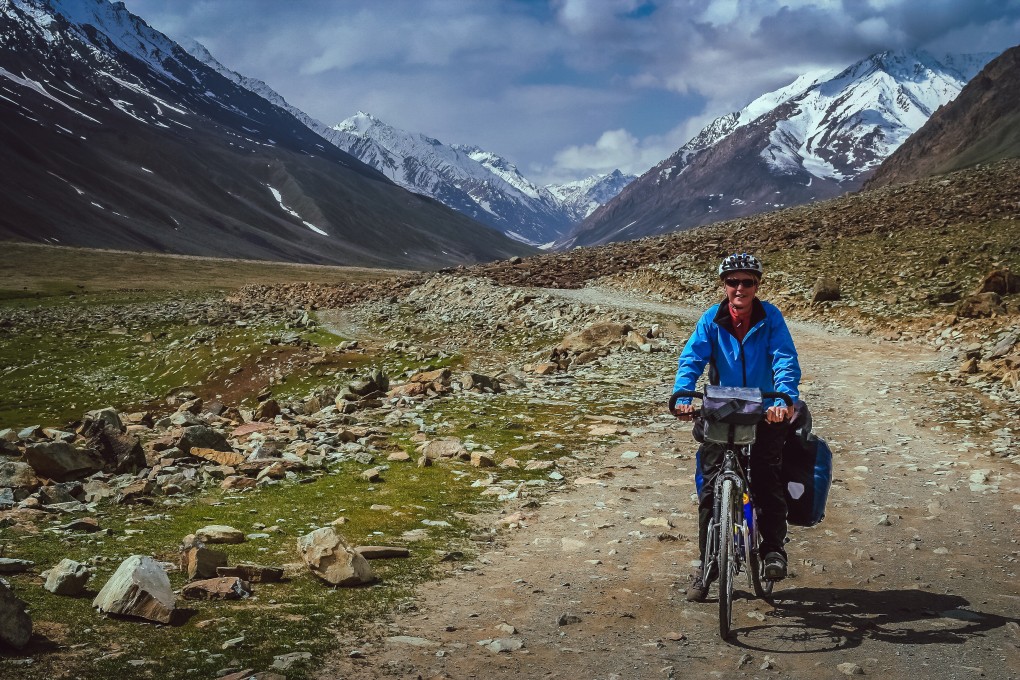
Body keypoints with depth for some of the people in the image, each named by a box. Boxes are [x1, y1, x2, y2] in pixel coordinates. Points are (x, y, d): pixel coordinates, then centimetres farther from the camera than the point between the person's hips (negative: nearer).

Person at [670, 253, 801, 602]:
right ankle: (706, 563, 9)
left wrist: (785, 399, -35)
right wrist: (682, 397, -33)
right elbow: (691, 359, -15)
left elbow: (786, 361, -17)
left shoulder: (770, 317, -7)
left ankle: (774, 548, 5)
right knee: (711, 485, -2)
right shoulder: (711, 320, -5)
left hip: (765, 413, -1)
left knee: (768, 478, -14)